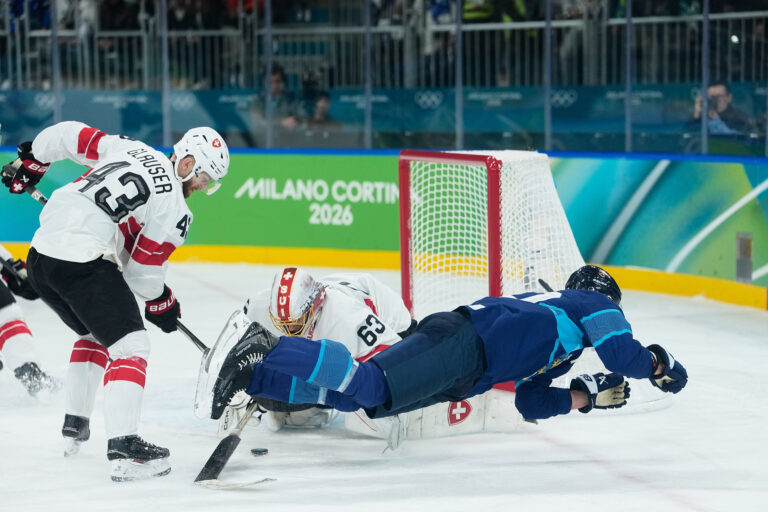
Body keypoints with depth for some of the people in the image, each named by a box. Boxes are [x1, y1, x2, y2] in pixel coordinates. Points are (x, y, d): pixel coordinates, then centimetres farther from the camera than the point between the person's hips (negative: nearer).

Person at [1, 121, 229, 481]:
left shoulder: (130, 149, 14)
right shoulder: (174, 207, -4)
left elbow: (70, 134, 18)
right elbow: (143, 270, 0)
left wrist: (31, 159, 34)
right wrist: (161, 302, 19)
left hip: (40, 255, 9)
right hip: (84, 263, -9)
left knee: (94, 333, 30)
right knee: (130, 346, -7)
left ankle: (74, 425, 36)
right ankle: (124, 451, -20)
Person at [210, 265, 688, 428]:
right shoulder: (596, 305, 17)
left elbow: (531, 404, 33)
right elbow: (622, 353, 0)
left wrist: (587, 395, 26)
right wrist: (658, 363, 19)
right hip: (464, 342, -9)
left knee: (355, 397, -1)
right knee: (371, 388, -24)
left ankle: (256, 375, -9)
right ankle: (268, 352, -30)